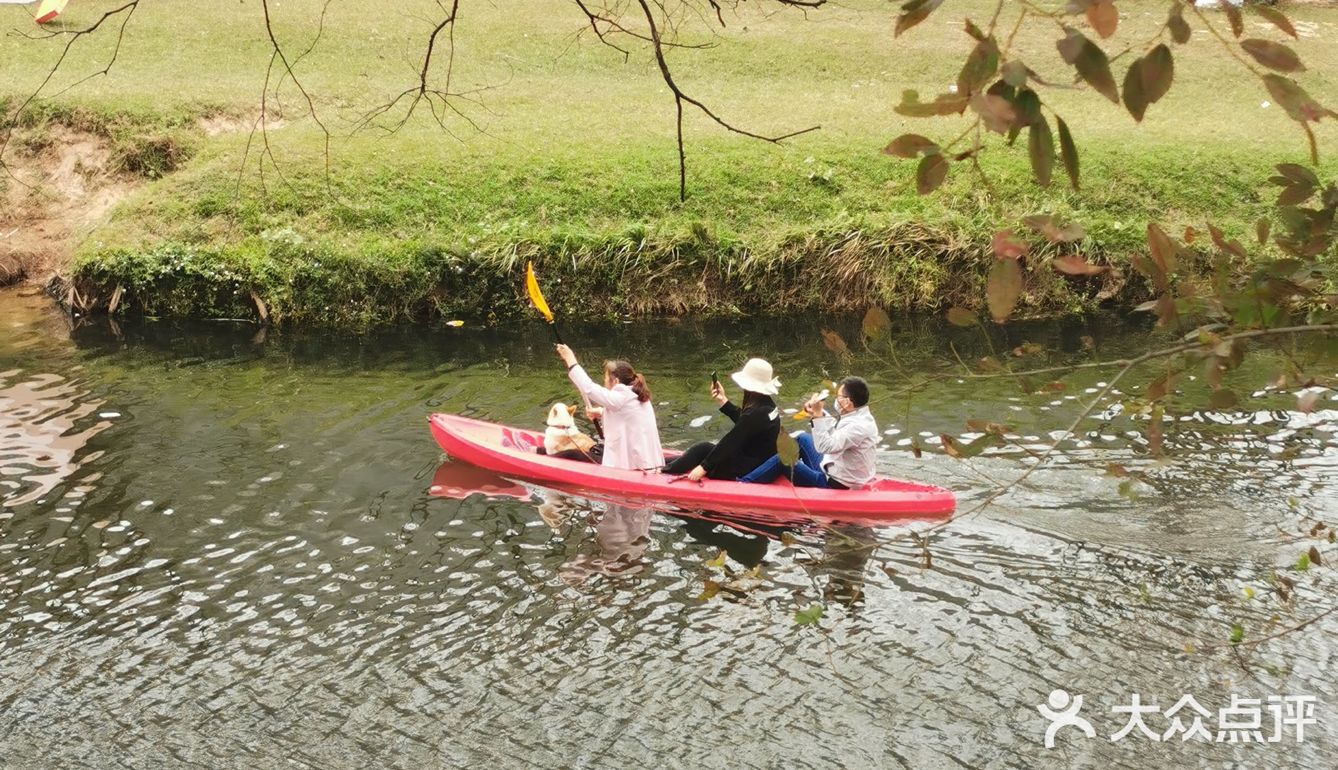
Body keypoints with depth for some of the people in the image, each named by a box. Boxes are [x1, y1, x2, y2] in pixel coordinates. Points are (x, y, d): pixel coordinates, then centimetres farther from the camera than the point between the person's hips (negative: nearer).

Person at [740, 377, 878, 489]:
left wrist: (818, 415, -30)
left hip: (834, 485, -10)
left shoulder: (859, 426, -29)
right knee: (802, 439, 20)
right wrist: (819, 413, -2)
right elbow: (834, 431, 15)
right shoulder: (858, 417, 2)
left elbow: (825, 446, -34)